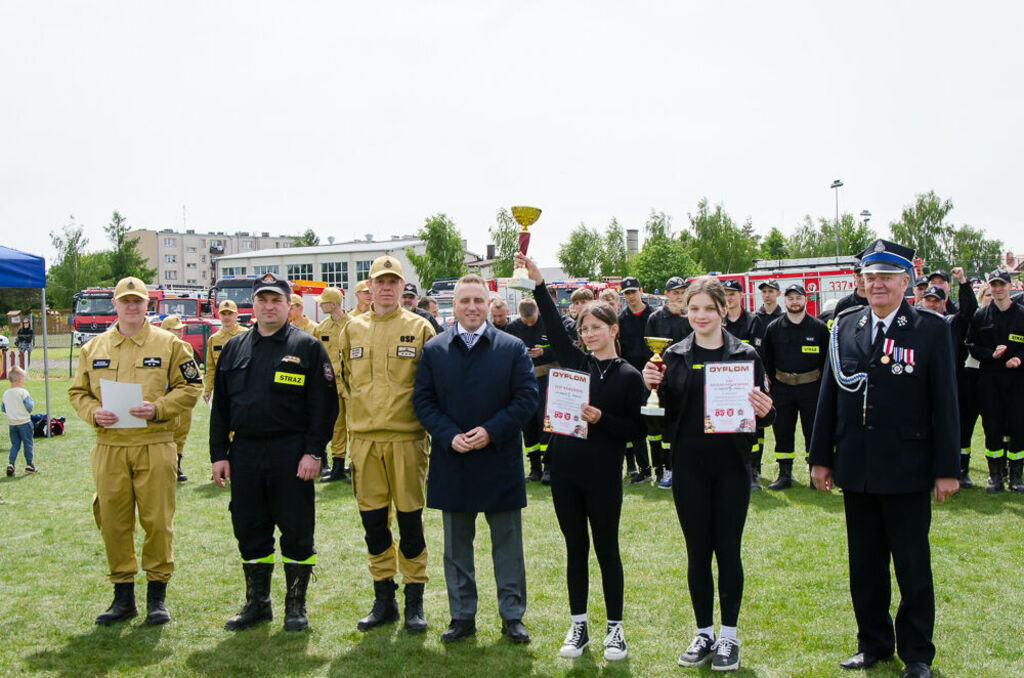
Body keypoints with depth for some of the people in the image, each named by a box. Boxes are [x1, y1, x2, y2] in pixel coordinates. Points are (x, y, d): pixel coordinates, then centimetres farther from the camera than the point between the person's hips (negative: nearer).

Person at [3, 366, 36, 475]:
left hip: (12, 424, 5)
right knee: (27, 443, 6)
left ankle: (10, 463, -2)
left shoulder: (6, 393, 2)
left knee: (15, 444, 13)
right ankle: (29, 464, 11)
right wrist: (30, 400, 1)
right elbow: (29, 407, -18)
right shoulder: (23, 392, -15)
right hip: (24, 422, -5)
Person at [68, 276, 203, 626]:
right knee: (113, 521, 7)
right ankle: (123, 596, 20)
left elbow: (190, 386, 1)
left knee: (157, 521, 0)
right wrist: (93, 412, -5)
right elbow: (78, 391, 15)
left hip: (155, 445, -3)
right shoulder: (94, 348, 12)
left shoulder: (169, 344, 3)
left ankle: (157, 595, 14)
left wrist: (158, 408, -13)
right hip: (109, 447, 3)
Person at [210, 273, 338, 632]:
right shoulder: (234, 348, 13)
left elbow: (323, 405, -5)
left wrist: (313, 452, -12)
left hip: (291, 454, -4)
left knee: (296, 531, 2)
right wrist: (219, 454, 7)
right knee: (250, 530, 11)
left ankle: (296, 605, 16)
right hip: (245, 452, 4)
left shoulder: (307, 347, 0)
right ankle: (257, 602, 26)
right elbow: (220, 406, 13)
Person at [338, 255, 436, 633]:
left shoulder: (419, 328, 1)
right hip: (364, 438, 3)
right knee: (373, 521, 9)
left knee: (410, 520, 1)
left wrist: (424, 418, -1)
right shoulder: (353, 329, 10)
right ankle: (384, 599, 22)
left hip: (406, 437, -3)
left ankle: (414, 601, 14)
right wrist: (358, 413, 11)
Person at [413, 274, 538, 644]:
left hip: (500, 460, -1)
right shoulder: (433, 350, 4)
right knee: (456, 545, 11)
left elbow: (527, 397, -5)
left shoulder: (513, 348, 0)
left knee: (507, 543, 7)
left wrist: (491, 431, -15)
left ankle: (512, 616, 20)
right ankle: (462, 616, 24)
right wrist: (449, 436, -13)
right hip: (452, 462, 2)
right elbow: (422, 401, 2)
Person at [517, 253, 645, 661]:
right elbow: (553, 325, -4)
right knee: (575, 548, 12)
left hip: (603, 474, -3)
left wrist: (601, 419, -19)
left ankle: (614, 628, 20)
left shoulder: (629, 376, -2)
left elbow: (634, 429, -3)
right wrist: (537, 283, -11)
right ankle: (578, 626, 23)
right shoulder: (575, 360, 6)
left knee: (606, 550, 6)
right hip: (565, 467, 3)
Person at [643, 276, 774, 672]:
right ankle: (704, 632, 23)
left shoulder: (745, 355, 1)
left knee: (728, 549, 5)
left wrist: (765, 412, -18)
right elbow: (665, 413, 2)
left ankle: (729, 635, 20)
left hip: (731, 465, -1)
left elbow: (759, 414, 4)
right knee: (697, 550, 9)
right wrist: (653, 386, -16)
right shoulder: (674, 356, 4)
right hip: (689, 465, 1)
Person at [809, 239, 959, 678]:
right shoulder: (845, 327, 5)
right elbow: (829, 396, 8)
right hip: (856, 470, 3)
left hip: (907, 472, -3)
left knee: (913, 566, 8)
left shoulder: (932, 329, -4)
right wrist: (821, 458, 6)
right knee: (865, 565, 14)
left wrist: (947, 469, -7)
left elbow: (944, 403, -5)